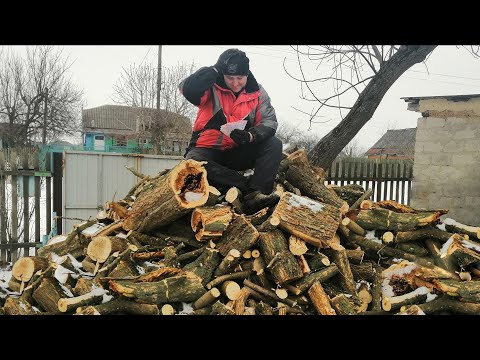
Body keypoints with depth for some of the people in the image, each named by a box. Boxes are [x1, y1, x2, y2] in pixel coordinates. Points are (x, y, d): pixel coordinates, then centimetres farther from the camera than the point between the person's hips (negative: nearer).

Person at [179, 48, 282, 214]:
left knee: (274, 144, -20)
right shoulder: (211, 88, -7)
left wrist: (250, 136, -27)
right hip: (208, 150, -2)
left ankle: (257, 195, -35)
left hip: (239, 153, 3)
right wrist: (216, 69, -20)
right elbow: (188, 90, -27)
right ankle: (251, 186, -33)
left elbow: (269, 121, -7)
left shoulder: (257, 93, 1)